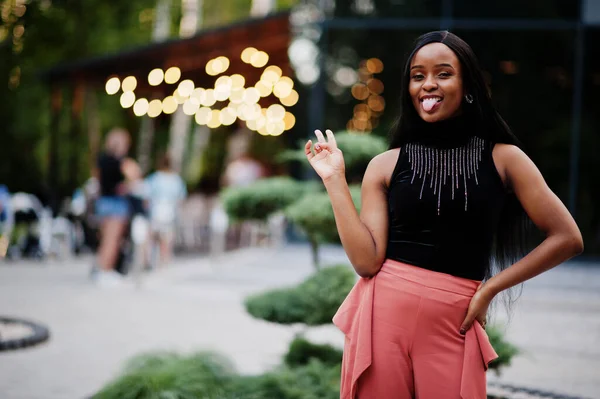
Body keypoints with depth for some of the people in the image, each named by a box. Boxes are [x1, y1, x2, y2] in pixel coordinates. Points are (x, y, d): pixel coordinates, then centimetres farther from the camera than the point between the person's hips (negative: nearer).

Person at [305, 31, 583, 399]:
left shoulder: (502, 158, 2)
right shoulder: (385, 166, 3)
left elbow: (567, 238, -1)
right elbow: (367, 260, -6)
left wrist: (491, 287, -3)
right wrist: (335, 180, -6)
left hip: (453, 327, 0)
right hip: (384, 316, 1)